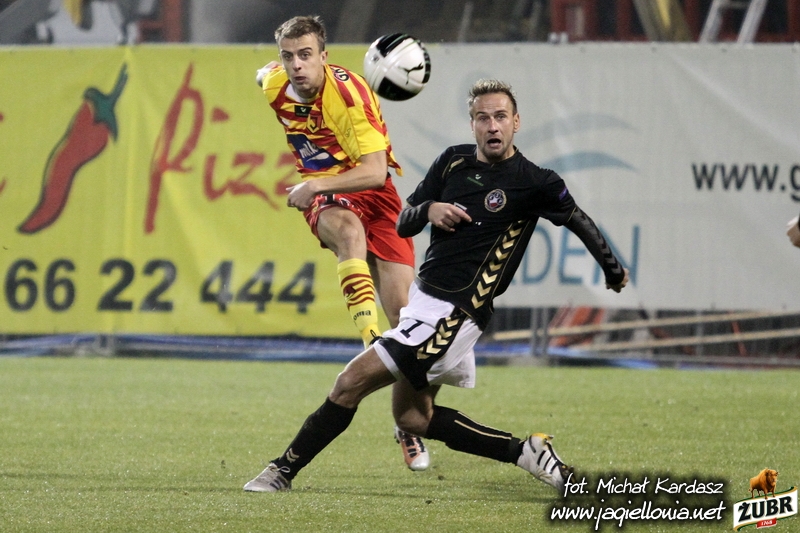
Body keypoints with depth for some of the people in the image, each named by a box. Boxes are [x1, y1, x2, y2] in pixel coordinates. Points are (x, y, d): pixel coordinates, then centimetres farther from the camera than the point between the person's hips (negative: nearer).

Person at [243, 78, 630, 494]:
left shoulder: (533, 182, -10)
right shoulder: (453, 161, 7)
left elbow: (579, 222, 5)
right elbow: (403, 225, 11)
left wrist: (614, 272, 14)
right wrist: (428, 210, -11)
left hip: (453, 312, -8)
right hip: (423, 296, 8)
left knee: (351, 383, -10)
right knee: (412, 416, 13)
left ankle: (284, 469, 1)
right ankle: (525, 452, 12)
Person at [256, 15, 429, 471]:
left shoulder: (351, 94, -24)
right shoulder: (273, 84, -9)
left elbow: (374, 171, -27)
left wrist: (315, 184, -36)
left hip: (374, 193, -2)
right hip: (324, 198, 2)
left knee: (403, 309, -7)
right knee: (349, 229, -37)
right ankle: (371, 342, -47)